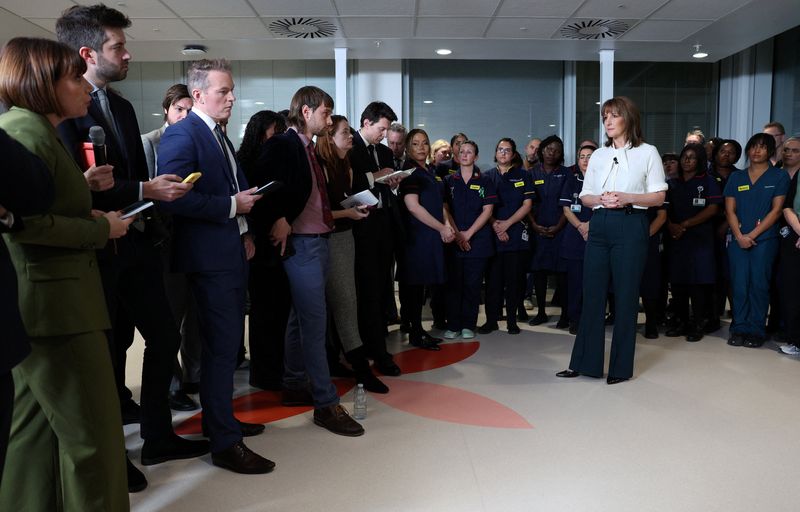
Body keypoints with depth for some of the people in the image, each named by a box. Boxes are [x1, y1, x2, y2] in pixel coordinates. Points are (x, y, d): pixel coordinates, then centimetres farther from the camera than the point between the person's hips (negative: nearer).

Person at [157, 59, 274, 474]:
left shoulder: (219, 135, 17)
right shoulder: (182, 135, -13)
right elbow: (174, 197, -23)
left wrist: (244, 232, 12)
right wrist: (232, 205, -18)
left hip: (232, 253, 10)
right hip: (209, 257, -10)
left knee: (226, 342, 17)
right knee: (222, 346, -6)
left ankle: (218, 418, 32)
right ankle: (225, 443, 3)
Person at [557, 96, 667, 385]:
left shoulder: (647, 153, 2)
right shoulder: (598, 156, 14)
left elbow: (658, 197, 0)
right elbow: (585, 197, 13)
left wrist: (626, 198, -15)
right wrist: (601, 199, -9)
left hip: (630, 226, -4)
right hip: (599, 226, 4)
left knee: (626, 296, 1)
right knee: (592, 293, 5)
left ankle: (621, 366, 11)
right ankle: (585, 362, 14)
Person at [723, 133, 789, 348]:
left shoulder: (779, 177, 4)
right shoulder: (736, 177, 12)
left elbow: (776, 210, -3)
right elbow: (730, 210, 6)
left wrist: (752, 235, -9)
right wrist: (739, 236, -7)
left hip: (764, 239, -2)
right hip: (738, 239, 2)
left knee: (759, 284, -1)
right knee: (739, 284, 0)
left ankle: (756, 331, 7)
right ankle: (739, 329, 8)